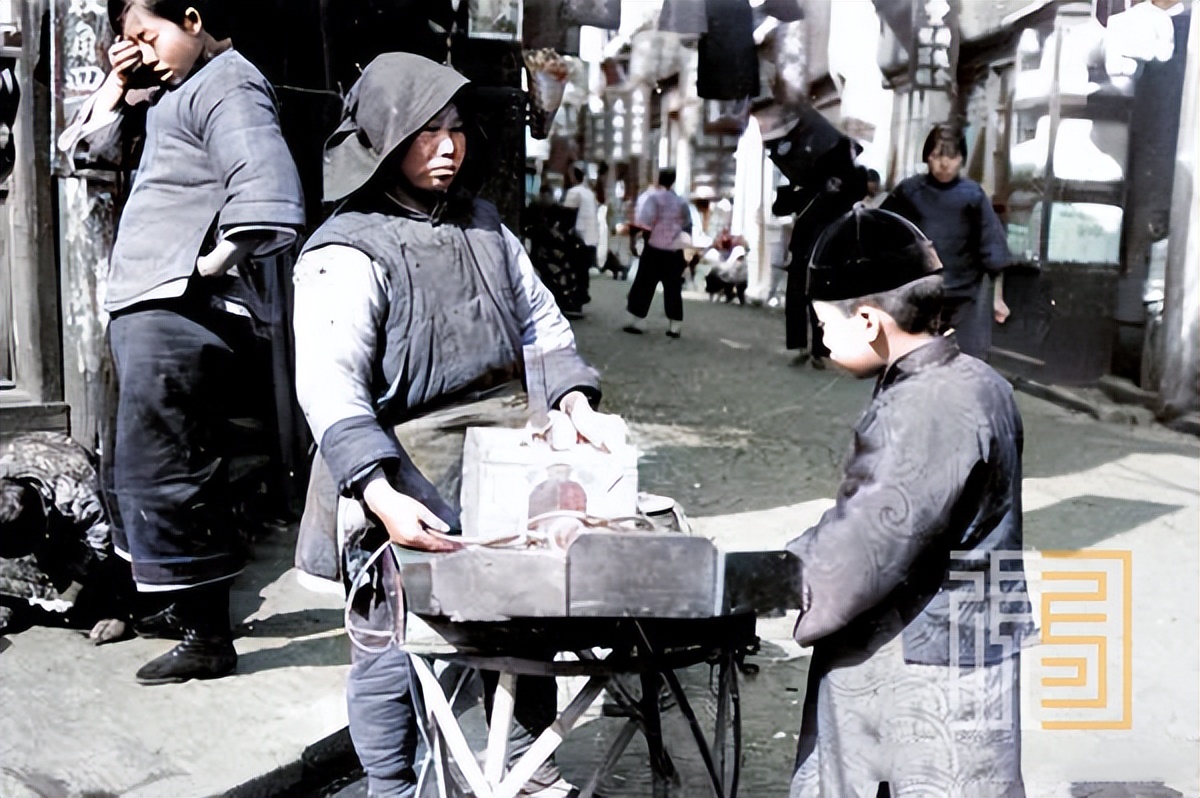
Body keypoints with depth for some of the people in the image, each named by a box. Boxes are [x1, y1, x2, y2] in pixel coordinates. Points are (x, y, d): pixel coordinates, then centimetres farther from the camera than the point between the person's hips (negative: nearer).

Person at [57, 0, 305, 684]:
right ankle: (179, 602, 32)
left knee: (163, 475, -8)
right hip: (150, 312, 11)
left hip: (182, 314, -11)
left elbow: (267, 190, -25)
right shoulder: (174, 94, 21)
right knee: (135, 467, 18)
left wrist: (218, 262, -17)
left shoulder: (229, 86, -9)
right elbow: (89, 147, 30)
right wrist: (117, 85, 16)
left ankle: (207, 639, 2)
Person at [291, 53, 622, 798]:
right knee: (396, 648, 1)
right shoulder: (347, 253, -11)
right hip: (406, 480, -6)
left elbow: (541, 321, 16)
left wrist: (577, 406, -1)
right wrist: (381, 497, -35)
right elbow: (329, 386, -22)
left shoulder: (485, 226, 12)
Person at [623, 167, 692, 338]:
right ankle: (675, 327, 6)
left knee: (643, 286, 3)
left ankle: (636, 323, 3)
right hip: (675, 252, 4)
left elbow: (645, 222, -17)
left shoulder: (653, 197, -6)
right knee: (673, 289, 7)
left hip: (654, 249, -4)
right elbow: (687, 226, 13)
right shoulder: (681, 202, 9)